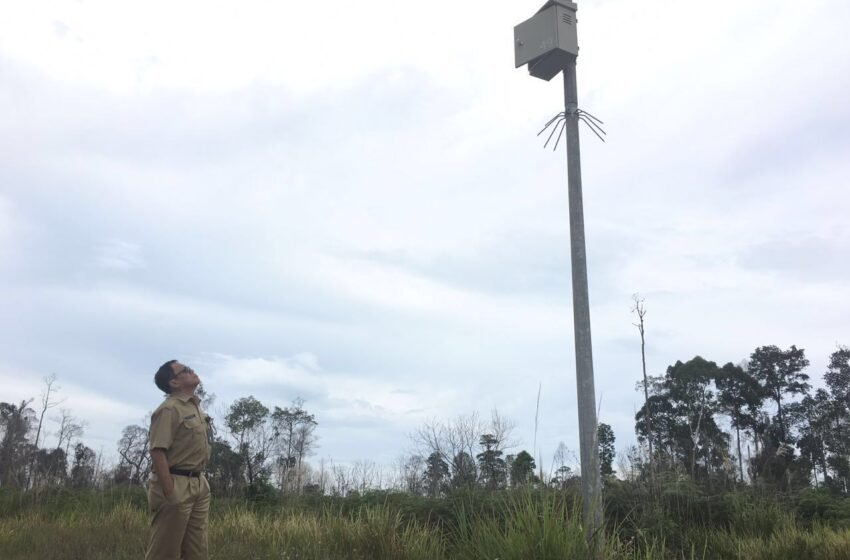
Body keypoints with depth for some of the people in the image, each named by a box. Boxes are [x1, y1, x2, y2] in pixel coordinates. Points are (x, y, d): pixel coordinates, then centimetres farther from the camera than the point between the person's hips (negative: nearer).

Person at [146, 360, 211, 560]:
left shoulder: (195, 406, 15)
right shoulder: (170, 409, -13)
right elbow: (158, 452, -20)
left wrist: (201, 481, 17)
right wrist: (169, 493, -24)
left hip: (199, 485, 9)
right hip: (177, 485, -9)